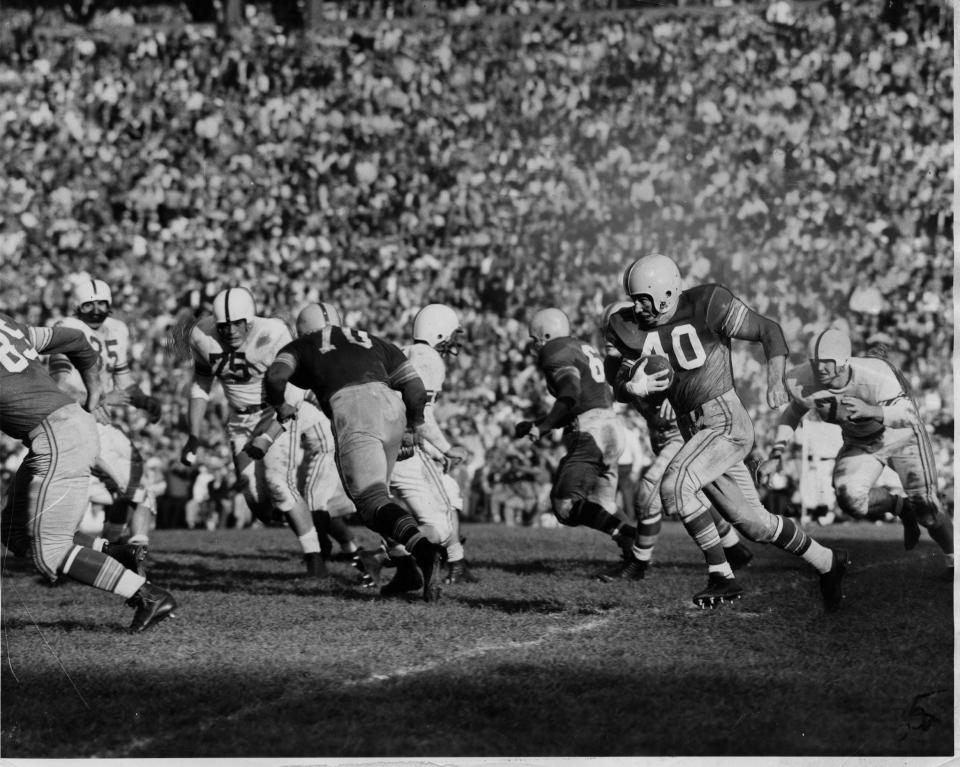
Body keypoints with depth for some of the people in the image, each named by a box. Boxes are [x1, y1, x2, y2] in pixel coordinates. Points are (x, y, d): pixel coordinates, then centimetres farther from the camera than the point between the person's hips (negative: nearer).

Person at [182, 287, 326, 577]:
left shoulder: (272, 335, -26)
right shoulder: (203, 337, -10)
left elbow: (292, 393, -24)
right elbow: (201, 386, 6)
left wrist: (267, 436, -33)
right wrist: (193, 436, 2)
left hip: (277, 414, -4)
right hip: (241, 419, 4)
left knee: (278, 483, -20)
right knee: (254, 494, -8)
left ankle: (314, 555, -10)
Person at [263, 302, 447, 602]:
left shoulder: (301, 347, 25)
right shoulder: (373, 342, 34)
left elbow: (275, 377, 5)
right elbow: (415, 388, 26)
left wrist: (281, 407, 25)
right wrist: (415, 426, 41)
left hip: (350, 409, -4)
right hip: (391, 407, 4)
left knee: (372, 500, -13)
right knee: (378, 490, 21)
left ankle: (421, 547, -39)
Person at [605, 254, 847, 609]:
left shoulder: (706, 306, -14)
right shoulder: (625, 328, 1)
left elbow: (768, 330, -7)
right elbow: (617, 383, 4)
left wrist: (775, 378, -21)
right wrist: (634, 388, -20)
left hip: (726, 421, -7)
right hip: (693, 429, 7)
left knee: (674, 486, -25)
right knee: (752, 523, 9)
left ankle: (721, 576, -14)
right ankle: (827, 562, 29)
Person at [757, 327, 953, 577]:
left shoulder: (875, 376, -39)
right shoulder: (804, 382, -25)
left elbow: (907, 417, -44)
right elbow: (793, 414, -4)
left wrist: (871, 411, -62)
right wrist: (776, 456, -10)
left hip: (901, 434, -4)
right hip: (860, 442, 4)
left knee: (925, 507, -4)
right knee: (851, 500, -23)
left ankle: (952, 557, 27)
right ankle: (901, 507, 9)